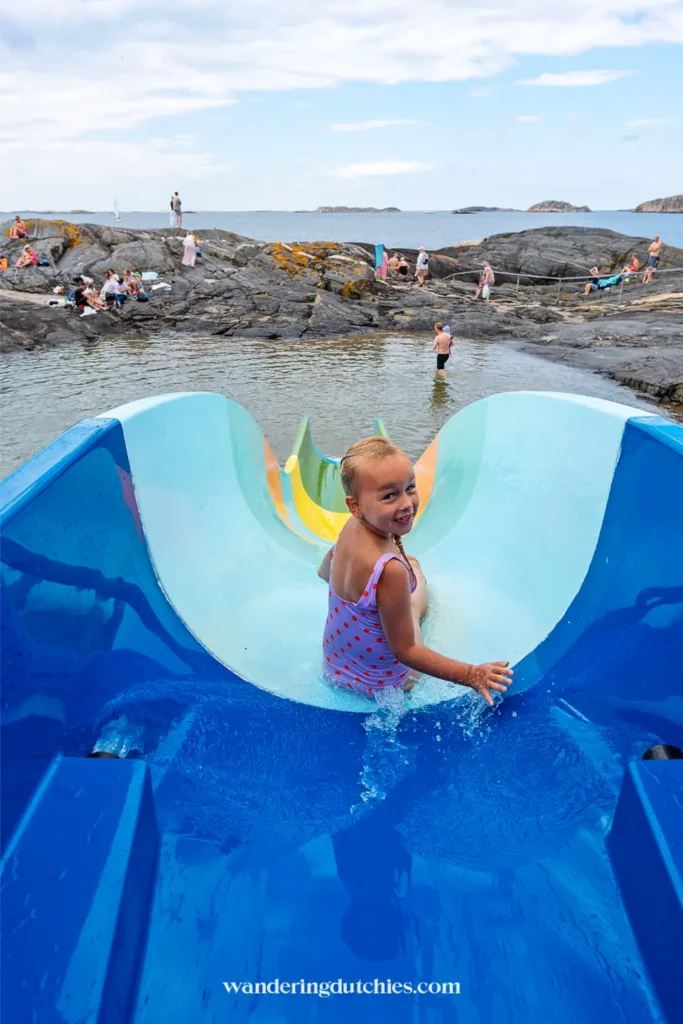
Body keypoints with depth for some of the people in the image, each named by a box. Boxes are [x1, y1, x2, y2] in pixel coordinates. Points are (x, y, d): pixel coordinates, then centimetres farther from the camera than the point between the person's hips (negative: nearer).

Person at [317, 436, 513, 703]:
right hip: (378, 684, -6)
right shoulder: (391, 570, -40)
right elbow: (405, 651, -29)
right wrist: (471, 674, -23)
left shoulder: (352, 527, -15)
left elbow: (324, 571, 7)